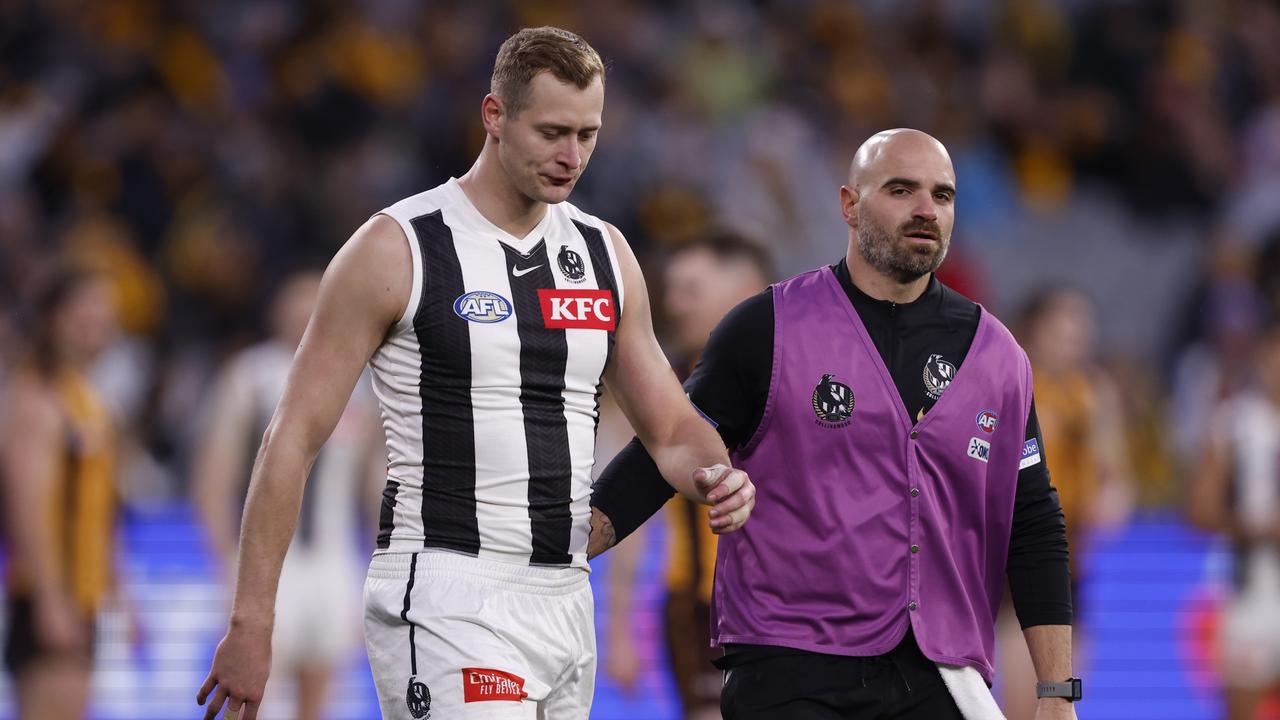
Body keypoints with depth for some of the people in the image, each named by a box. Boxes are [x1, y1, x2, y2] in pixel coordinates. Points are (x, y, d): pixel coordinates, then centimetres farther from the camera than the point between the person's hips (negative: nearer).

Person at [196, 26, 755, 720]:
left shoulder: (603, 253, 13)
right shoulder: (397, 249, -6)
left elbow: (673, 428, 20)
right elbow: (293, 436, -5)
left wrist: (719, 477, -6)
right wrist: (251, 624, -10)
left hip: (564, 603, 7)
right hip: (444, 604, -7)